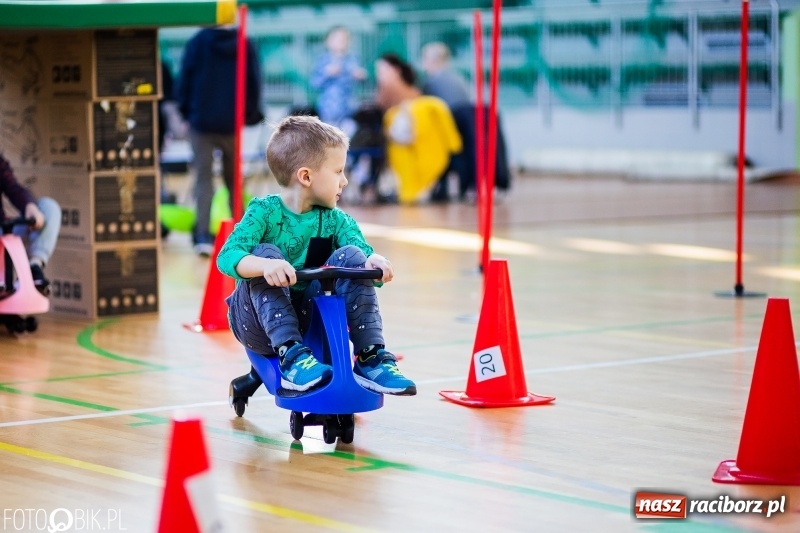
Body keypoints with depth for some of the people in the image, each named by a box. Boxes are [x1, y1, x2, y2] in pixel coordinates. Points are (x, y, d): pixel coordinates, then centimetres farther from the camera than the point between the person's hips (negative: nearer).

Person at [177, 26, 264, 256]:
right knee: (234, 178, 15)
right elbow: (254, 81, 1)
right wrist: (251, 113, 9)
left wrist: (185, 108, 5)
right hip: (233, 121, 2)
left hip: (202, 118, -2)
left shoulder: (198, 41, -4)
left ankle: (203, 235, -15)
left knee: (203, 177, -1)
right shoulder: (245, 44, 0)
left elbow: (185, 76, -5)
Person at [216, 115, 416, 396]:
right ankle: (292, 357, -36)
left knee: (352, 256, -16)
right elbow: (228, 256, -23)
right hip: (260, 321, -3)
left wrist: (375, 262, -36)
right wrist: (265, 265, -44)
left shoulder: (336, 221, 3)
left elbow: (364, 253, -11)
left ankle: (371, 359, -19)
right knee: (266, 254, -28)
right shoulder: (264, 212, -9)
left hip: (310, 320, 3)